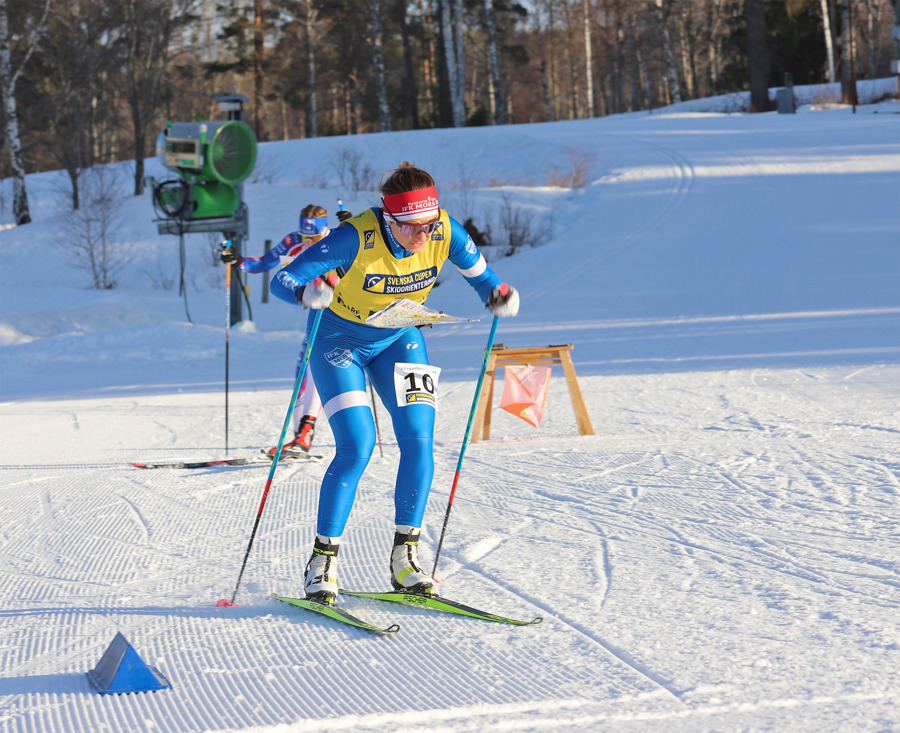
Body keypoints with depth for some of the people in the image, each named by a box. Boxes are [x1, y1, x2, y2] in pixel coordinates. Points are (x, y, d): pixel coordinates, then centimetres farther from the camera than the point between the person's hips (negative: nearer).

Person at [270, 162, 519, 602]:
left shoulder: (444, 232, -22)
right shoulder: (356, 239, -33)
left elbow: (476, 268, 0)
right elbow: (282, 281, -31)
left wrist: (496, 296, -21)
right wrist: (309, 293, -53)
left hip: (397, 339, 4)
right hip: (339, 339, -4)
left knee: (419, 442, -10)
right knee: (357, 447, -18)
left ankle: (405, 557, 2)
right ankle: (323, 560, -5)